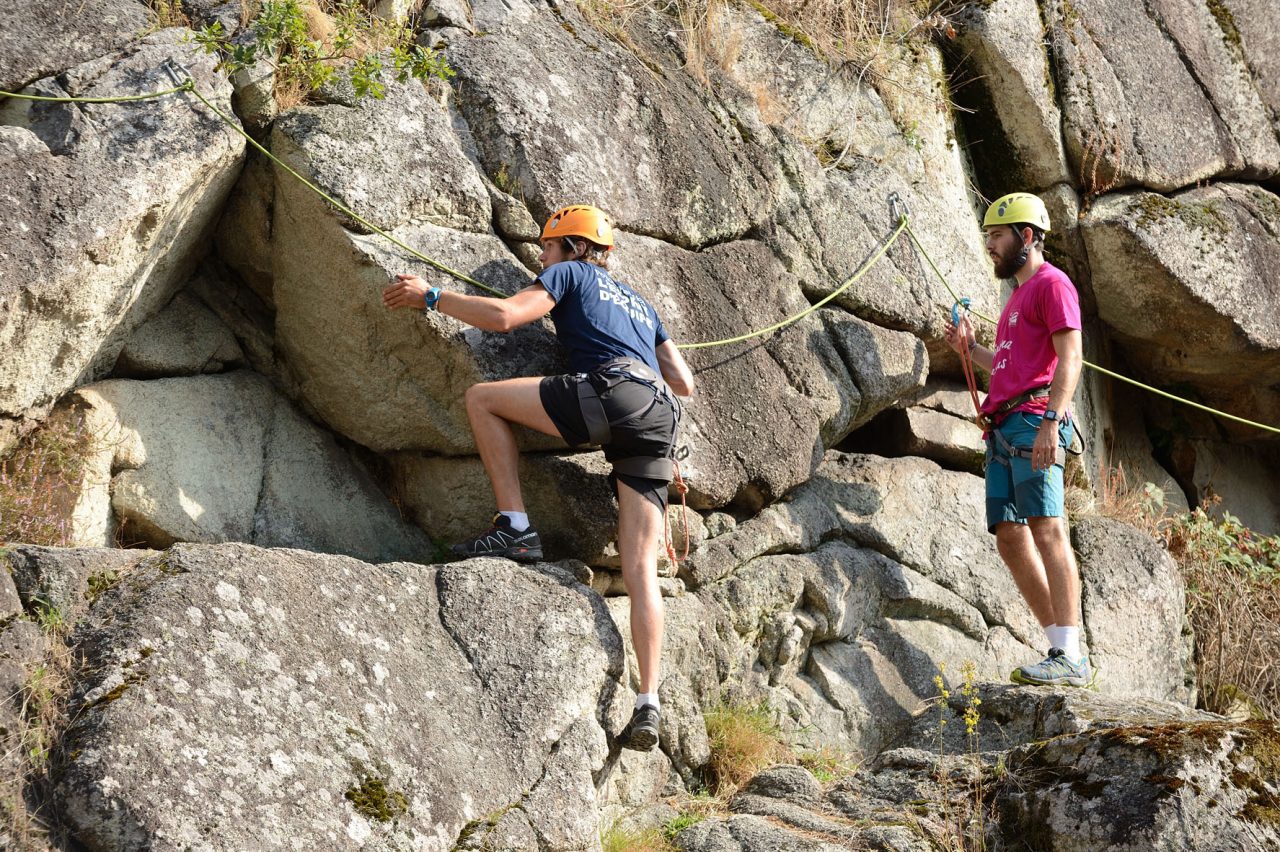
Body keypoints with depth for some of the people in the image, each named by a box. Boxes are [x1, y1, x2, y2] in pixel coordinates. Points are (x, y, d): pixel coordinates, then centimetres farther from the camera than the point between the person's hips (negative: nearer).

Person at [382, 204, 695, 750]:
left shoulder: (570, 275, 17)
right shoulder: (641, 305, 37)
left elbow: (502, 317, 1)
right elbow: (684, 383, 33)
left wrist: (430, 297, 10)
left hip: (612, 393, -7)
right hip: (660, 423, 7)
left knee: (482, 398, 6)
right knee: (640, 570, 1)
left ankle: (514, 528, -3)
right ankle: (648, 706, -9)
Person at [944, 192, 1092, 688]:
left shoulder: (1052, 284, -1)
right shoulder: (1019, 295, 27)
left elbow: (1069, 359, -13)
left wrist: (1051, 422, -23)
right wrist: (970, 350, 19)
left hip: (1034, 421, -10)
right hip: (1002, 427, 10)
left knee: (1046, 529, -17)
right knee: (1010, 539, 4)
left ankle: (1071, 658, -24)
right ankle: (1061, 648, 4)